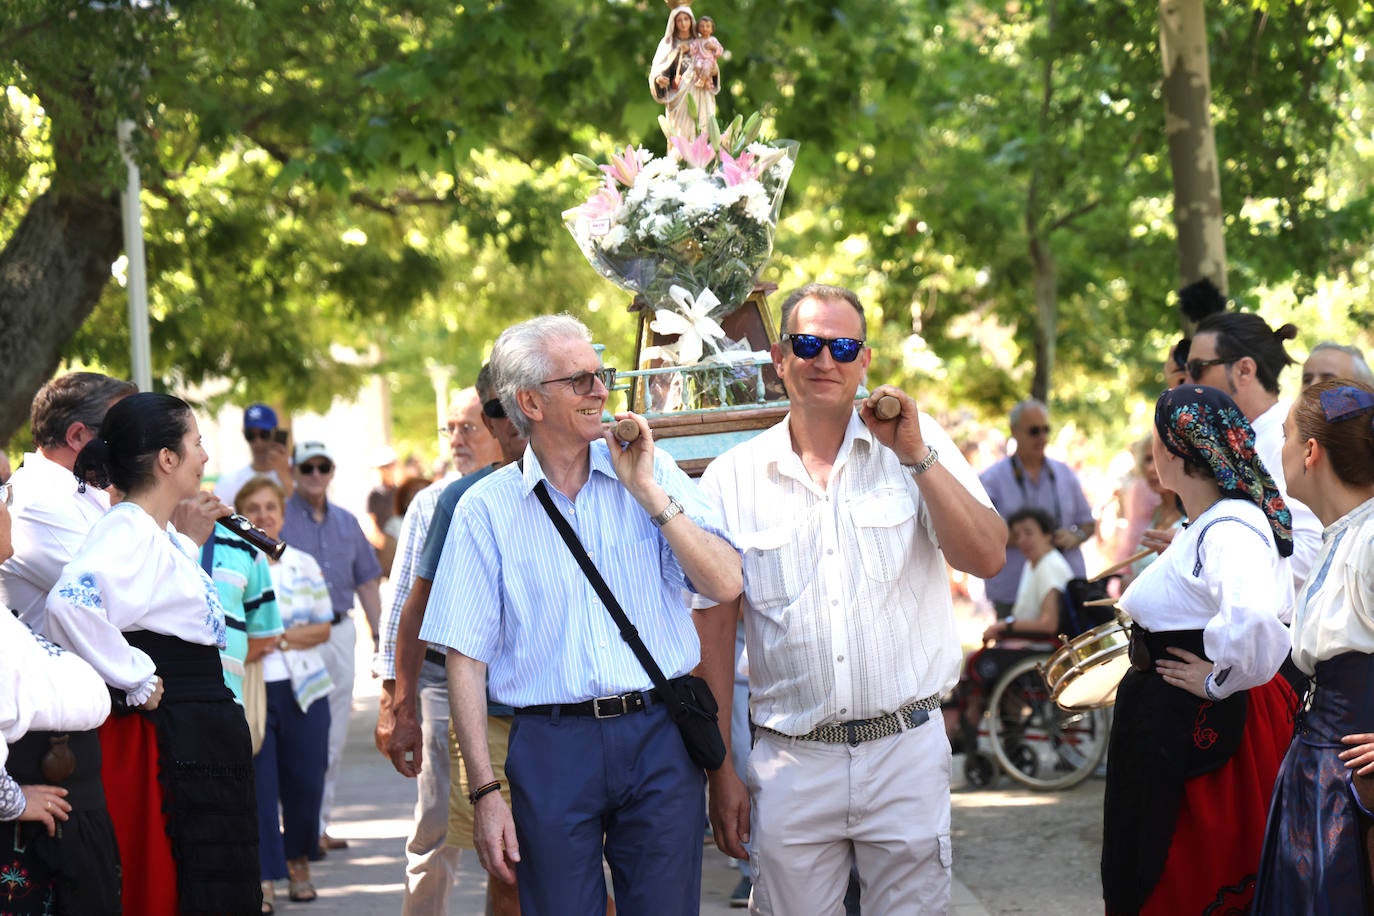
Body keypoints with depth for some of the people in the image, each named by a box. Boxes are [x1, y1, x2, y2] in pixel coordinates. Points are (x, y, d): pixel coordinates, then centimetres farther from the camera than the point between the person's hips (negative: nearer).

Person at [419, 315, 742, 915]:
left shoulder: (650, 473, 7)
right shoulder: (487, 509, 3)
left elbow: (725, 586, -3)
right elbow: (466, 657, 1)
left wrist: (649, 494, -10)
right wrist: (485, 791, -5)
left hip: (659, 736, 1)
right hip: (551, 747, -1)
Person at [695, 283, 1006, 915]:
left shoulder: (917, 444, 4)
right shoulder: (732, 479, 4)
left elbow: (987, 558, -7)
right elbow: (714, 631, 6)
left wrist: (916, 457, -15)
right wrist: (722, 772, 3)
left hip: (906, 751, 0)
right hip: (790, 765, 0)